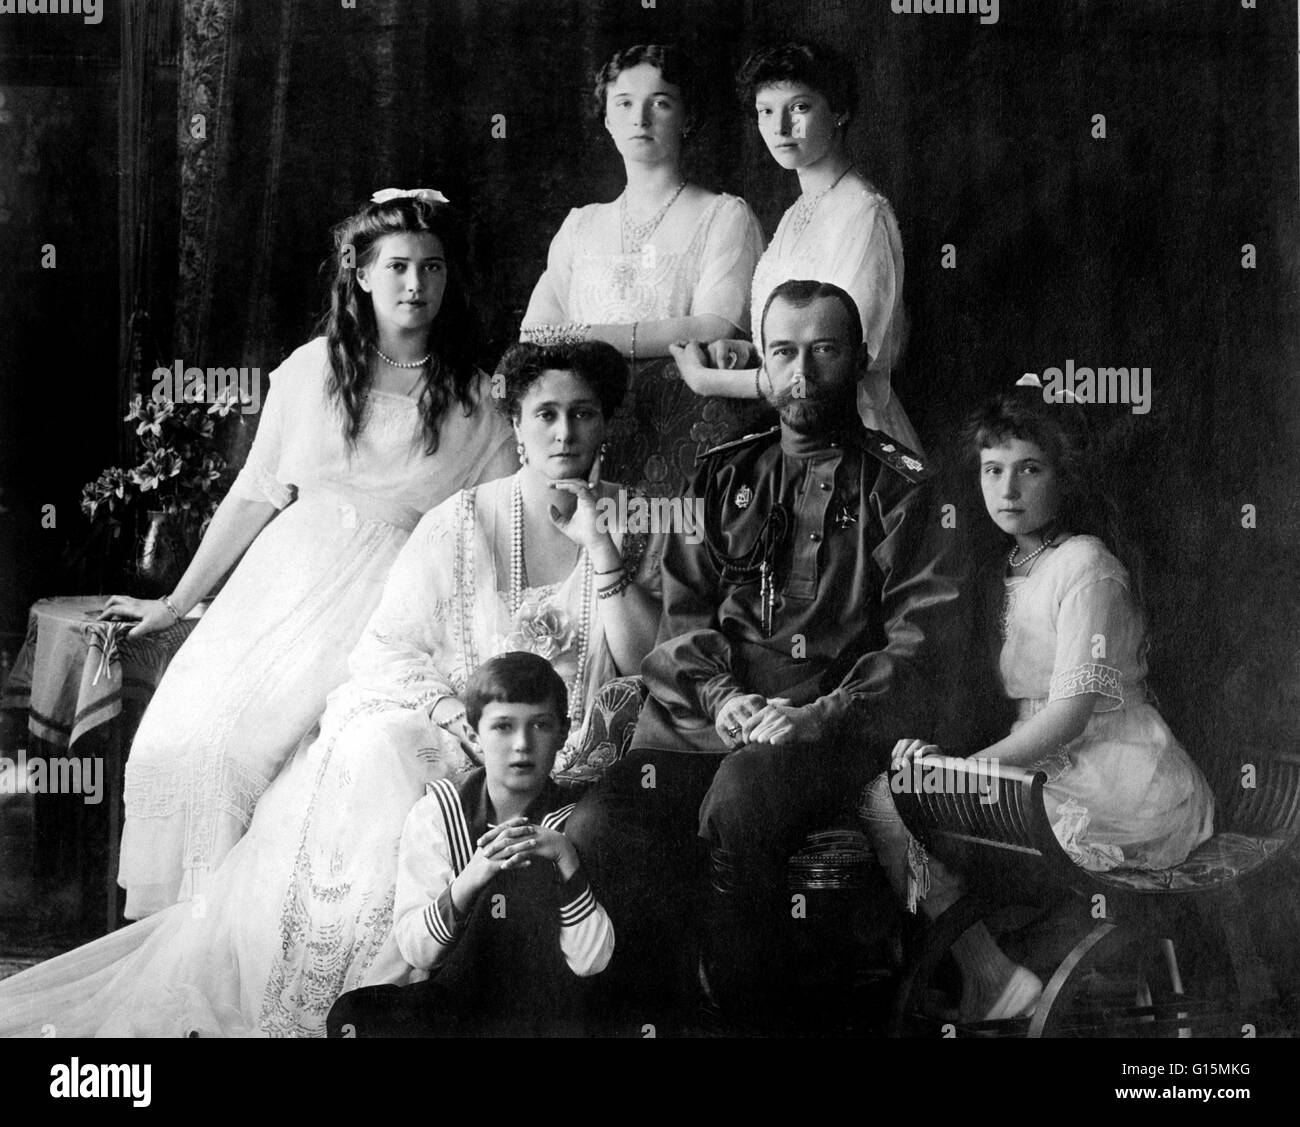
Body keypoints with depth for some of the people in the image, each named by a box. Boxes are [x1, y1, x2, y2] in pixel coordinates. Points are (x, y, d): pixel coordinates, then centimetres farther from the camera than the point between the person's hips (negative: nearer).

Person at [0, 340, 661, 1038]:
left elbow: (642, 661, -3)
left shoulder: (634, 527, 6)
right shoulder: (464, 521, 0)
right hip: (443, 726, -1)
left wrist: (601, 549, -12)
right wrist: (466, 721, -14)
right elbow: (387, 649, 0)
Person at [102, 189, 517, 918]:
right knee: (176, 735, -15)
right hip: (286, 576, 3)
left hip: (390, 593, -3)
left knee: (254, 739, -25)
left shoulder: (478, 402, 3)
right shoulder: (312, 371, 8)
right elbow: (254, 496, 13)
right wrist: (176, 602, 14)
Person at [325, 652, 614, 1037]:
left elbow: (591, 962, -13)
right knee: (353, 1013, -29)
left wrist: (566, 859, -24)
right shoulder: (436, 813, -2)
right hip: (452, 1001, 0)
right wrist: (470, 879, -27)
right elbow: (415, 951, -9)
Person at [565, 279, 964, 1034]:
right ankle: (655, 1011, -2)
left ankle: (747, 1013, -14)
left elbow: (921, 633, 0)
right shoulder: (724, 477, 21)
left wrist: (824, 715, -14)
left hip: (832, 727, -3)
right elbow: (682, 610, 15)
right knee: (598, 832, -24)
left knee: (740, 794, -36)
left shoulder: (896, 485, 10)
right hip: (702, 717, 3)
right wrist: (722, 699, -5)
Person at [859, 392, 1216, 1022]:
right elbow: (1022, 710, 12)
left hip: (1130, 793, -9)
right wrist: (938, 752, -6)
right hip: (1053, 769, 9)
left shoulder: (1083, 564, -11)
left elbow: (1071, 712, -18)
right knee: (896, 783, 1)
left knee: (886, 804, -15)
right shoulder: (1012, 568, 16)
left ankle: (994, 981, -4)